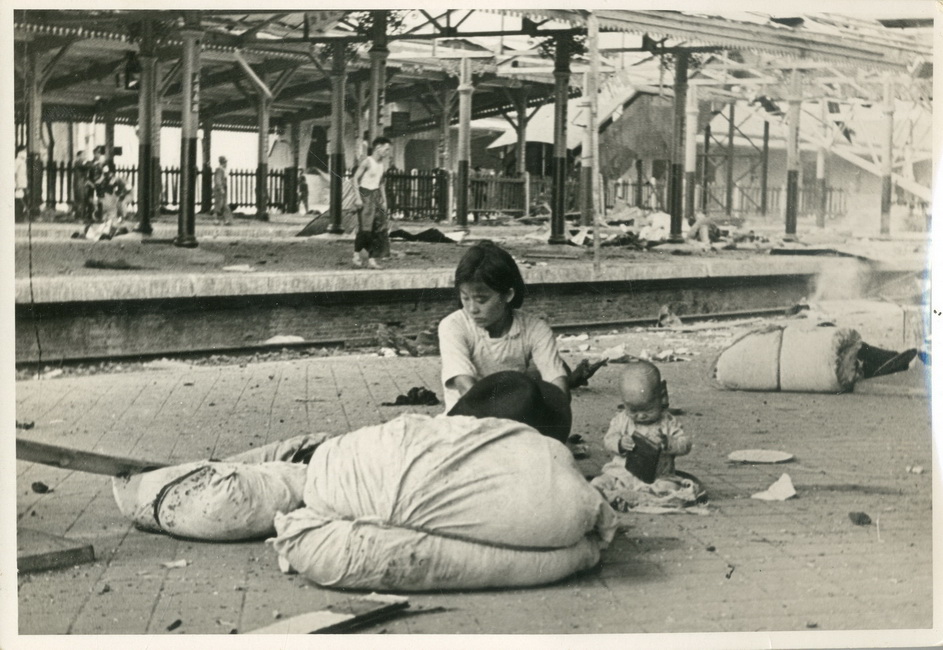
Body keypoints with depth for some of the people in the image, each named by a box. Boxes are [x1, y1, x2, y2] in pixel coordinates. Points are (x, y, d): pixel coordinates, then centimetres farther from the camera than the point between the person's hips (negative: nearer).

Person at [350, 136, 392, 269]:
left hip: (376, 195, 7)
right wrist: (357, 197, -17)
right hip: (365, 194, -7)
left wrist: (384, 200, 18)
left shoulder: (382, 164, 12)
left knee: (380, 227, -2)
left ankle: (372, 259, 0)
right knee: (365, 227, -15)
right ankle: (357, 254, 2)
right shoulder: (367, 162, -10)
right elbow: (355, 179, -11)